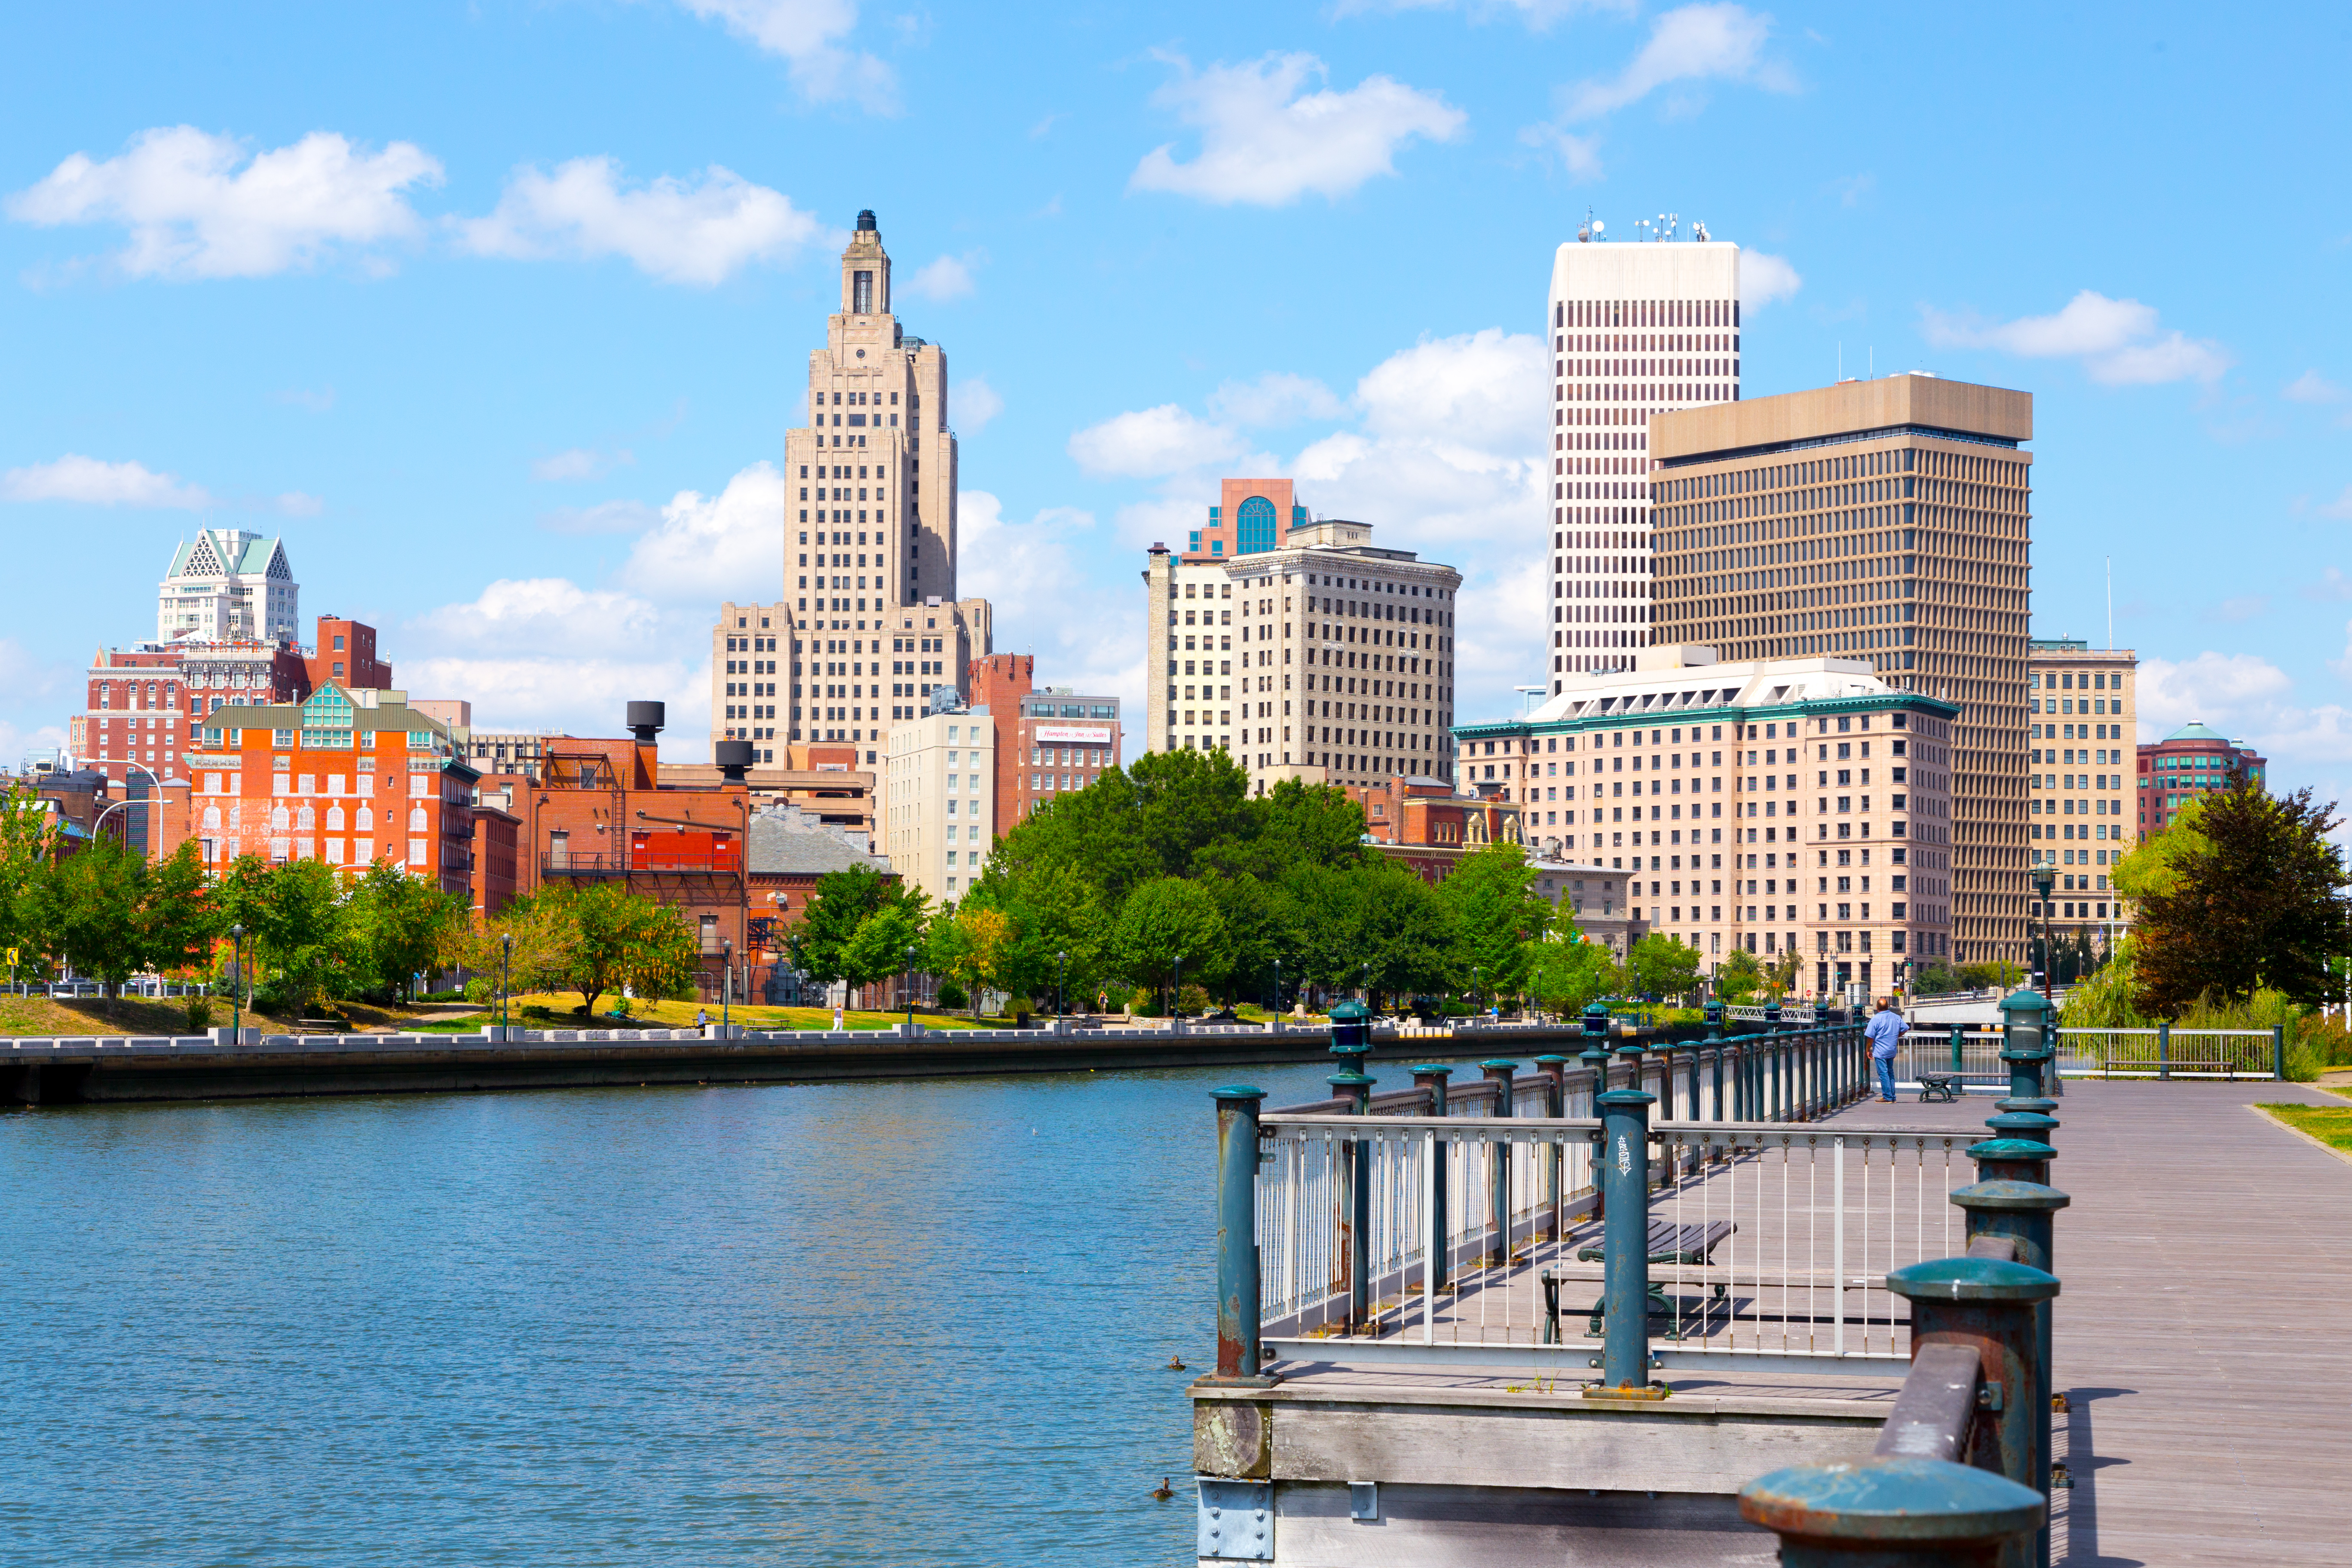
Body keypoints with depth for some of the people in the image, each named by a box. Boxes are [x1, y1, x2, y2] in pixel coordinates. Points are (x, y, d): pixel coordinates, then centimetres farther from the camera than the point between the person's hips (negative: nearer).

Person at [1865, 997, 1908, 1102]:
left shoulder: (1875, 1019, -13)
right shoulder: (1897, 1017, 2)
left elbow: (1871, 1037, -13)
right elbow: (1905, 1029, 10)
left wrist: (1868, 1050, -2)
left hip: (1880, 1051, -6)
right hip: (1892, 1051, 6)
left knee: (1883, 1074, -2)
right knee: (1890, 1073, 16)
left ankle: (1888, 1098, -2)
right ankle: (1893, 1097, 18)